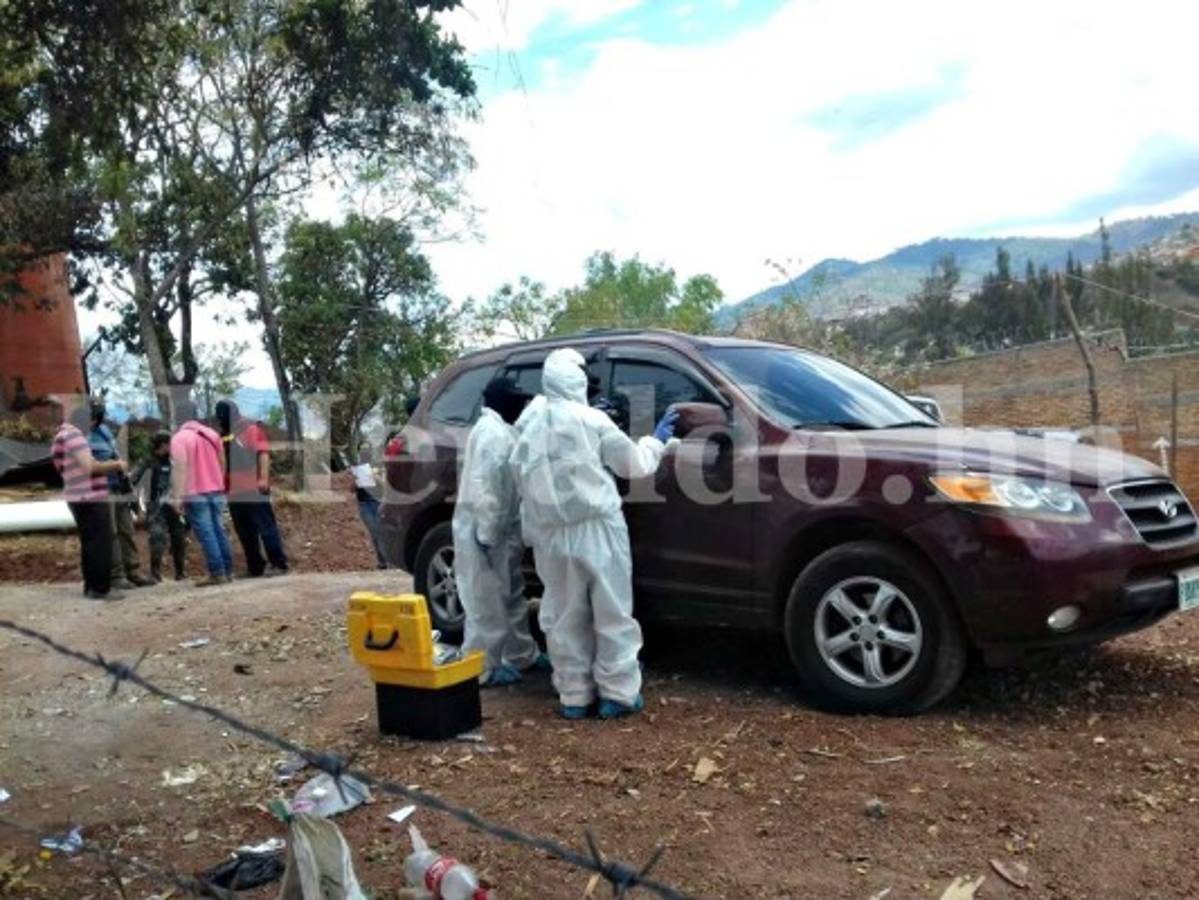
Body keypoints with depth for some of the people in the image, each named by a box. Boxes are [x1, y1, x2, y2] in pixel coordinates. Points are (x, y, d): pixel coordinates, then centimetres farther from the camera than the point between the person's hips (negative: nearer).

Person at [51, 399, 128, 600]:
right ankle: (101, 589, -6)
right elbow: (89, 466, -22)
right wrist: (115, 465, -9)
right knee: (101, 544, -7)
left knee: (90, 544, 14)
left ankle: (91, 586, 18)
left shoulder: (63, 436, 20)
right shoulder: (73, 435, -12)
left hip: (79, 498, 10)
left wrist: (108, 465, 16)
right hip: (91, 498, -10)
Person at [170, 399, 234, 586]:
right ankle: (228, 571, 11)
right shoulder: (212, 434, 13)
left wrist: (177, 497, -15)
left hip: (195, 494, -6)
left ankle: (217, 573, -7)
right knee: (219, 531, 10)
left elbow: (179, 468, -15)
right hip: (216, 491, 6)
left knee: (205, 534, -5)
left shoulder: (180, 438, -8)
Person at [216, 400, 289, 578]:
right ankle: (255, 566, 16)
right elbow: (222, 462, 21)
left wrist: (264, 478, -20)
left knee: (265, 527, -6)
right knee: (244, 532, 9)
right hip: (234, 492, 7)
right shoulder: (224, 434, 18)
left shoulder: (251, 428, -2)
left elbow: (263, 453, -10)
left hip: (254, 490, -7)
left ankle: (279, 564, -3)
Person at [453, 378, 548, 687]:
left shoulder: (501, 430, 17)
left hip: (500, 529, 11)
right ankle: (483, 670, 6)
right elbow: (483, 487, -25)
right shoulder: (493, 432, -18)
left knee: (512, 596, 19)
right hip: (484, 532, -11)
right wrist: (487, 533, -27)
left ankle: (522, 655, 30)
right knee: (488, 603, -3)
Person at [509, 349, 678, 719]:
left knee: (565, 617, 11)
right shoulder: (591, 420, -6)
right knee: (613, 614, 6)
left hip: (549, 536, 4)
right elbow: (633, 464, 1)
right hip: (596, 528, -4)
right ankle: (618, 693, 10)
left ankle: (574, 695, 16)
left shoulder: (526, 427, 8)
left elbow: (521, 482, 10)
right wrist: (656, 440, 18)